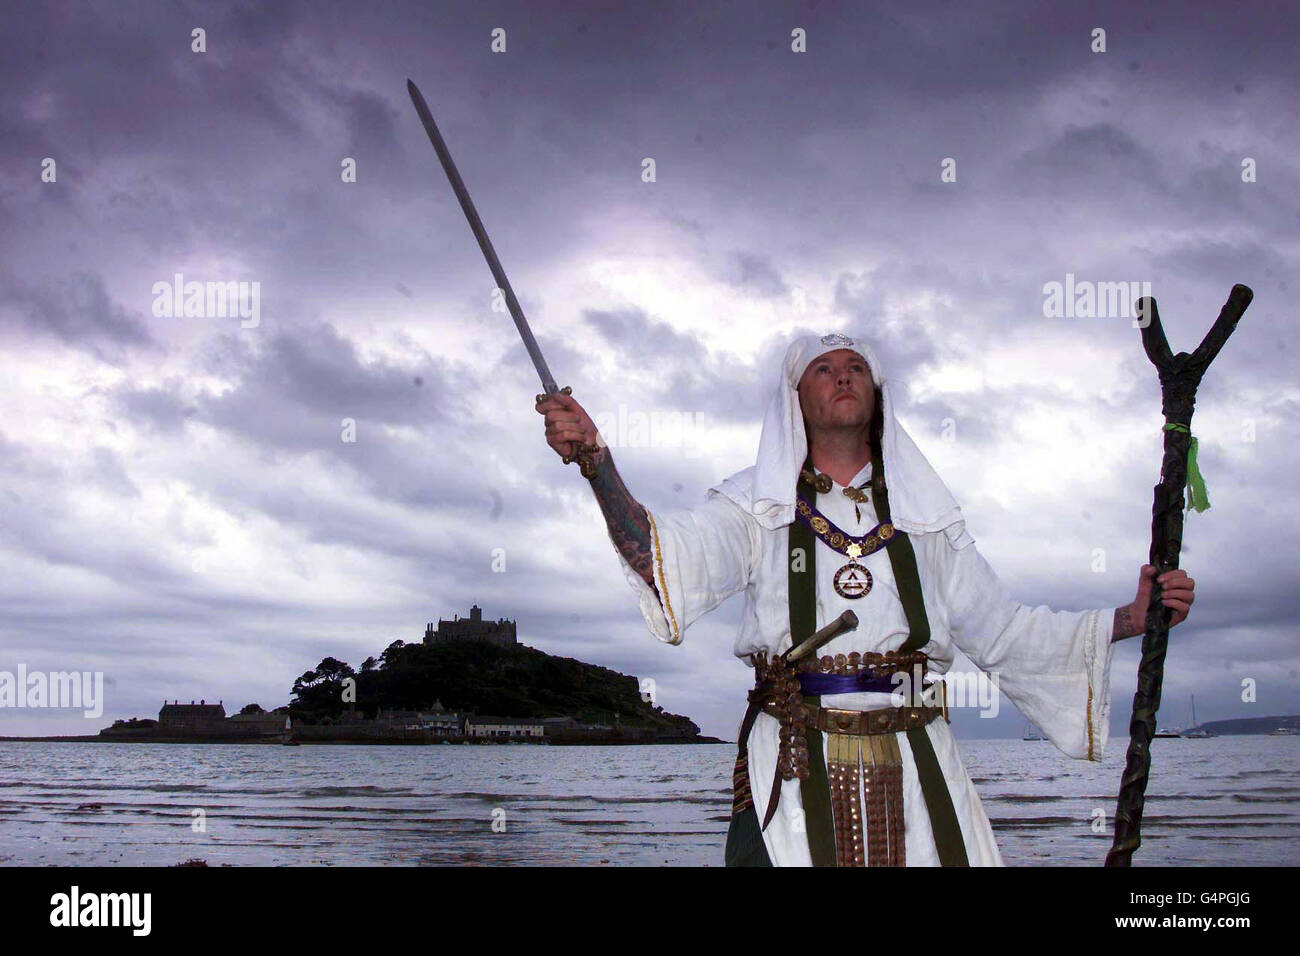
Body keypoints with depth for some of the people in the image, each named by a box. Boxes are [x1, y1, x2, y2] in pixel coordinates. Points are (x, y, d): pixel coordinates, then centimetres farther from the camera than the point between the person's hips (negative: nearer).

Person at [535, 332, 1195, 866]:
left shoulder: (925, 518, 16)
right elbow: (676, 555, -12)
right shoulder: (760, 507, 8)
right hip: (793, 772, -2)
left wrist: (1130, 618, 7)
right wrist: (596, 460, -29)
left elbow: (1005, 632, 16)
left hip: (915, 772, 2)